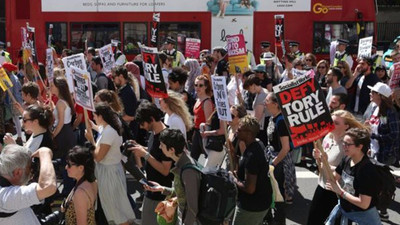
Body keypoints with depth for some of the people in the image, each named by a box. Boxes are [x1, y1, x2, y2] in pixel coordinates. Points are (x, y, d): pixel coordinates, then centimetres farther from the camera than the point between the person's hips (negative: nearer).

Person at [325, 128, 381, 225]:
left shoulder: (367, 169, -27)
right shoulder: (347, 160, -4)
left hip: (363, 216, -6)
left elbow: (364, 204, -27)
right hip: (343, 208, 7)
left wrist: (340, 191, -23)